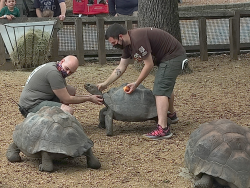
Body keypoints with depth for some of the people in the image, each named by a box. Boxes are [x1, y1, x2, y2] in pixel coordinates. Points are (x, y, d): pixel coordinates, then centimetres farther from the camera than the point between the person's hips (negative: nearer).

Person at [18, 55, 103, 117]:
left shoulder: (54, 67, 11)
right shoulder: (53, 72, -21)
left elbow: (66, 94, 17)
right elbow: (66, 99, -15)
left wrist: (88, 96, 8)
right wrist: (89, 99, -7)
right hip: (31, 106, -11)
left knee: (71, 90, 10)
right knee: (68, 111, -30)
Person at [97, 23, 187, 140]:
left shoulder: (137, 39, -28)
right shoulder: (127, 44, 4)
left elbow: (149, 65, -23)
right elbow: (121, 68, 10)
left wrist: (136, 84, -15)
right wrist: (105, 84, 7)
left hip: (173, 56, -11)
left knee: (160, 90, -19)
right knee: (166, 87, 29)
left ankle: (163, 129, -26)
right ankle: (171, 115, 53)